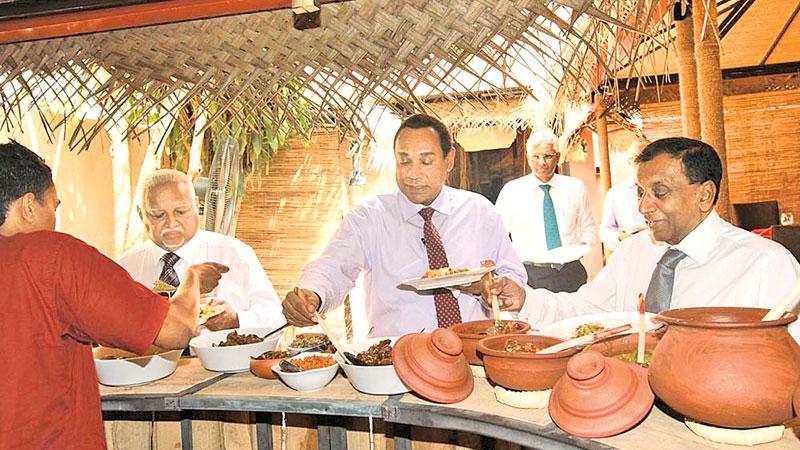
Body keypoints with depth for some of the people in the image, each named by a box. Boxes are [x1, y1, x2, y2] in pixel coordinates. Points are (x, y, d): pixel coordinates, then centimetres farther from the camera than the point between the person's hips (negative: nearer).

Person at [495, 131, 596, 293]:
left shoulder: (575, 187, 6)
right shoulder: (511, 191, -1)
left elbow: (588, 228, 18)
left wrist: (579, 251, 4)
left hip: (572, 273, 2)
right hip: (532, 275, -2)